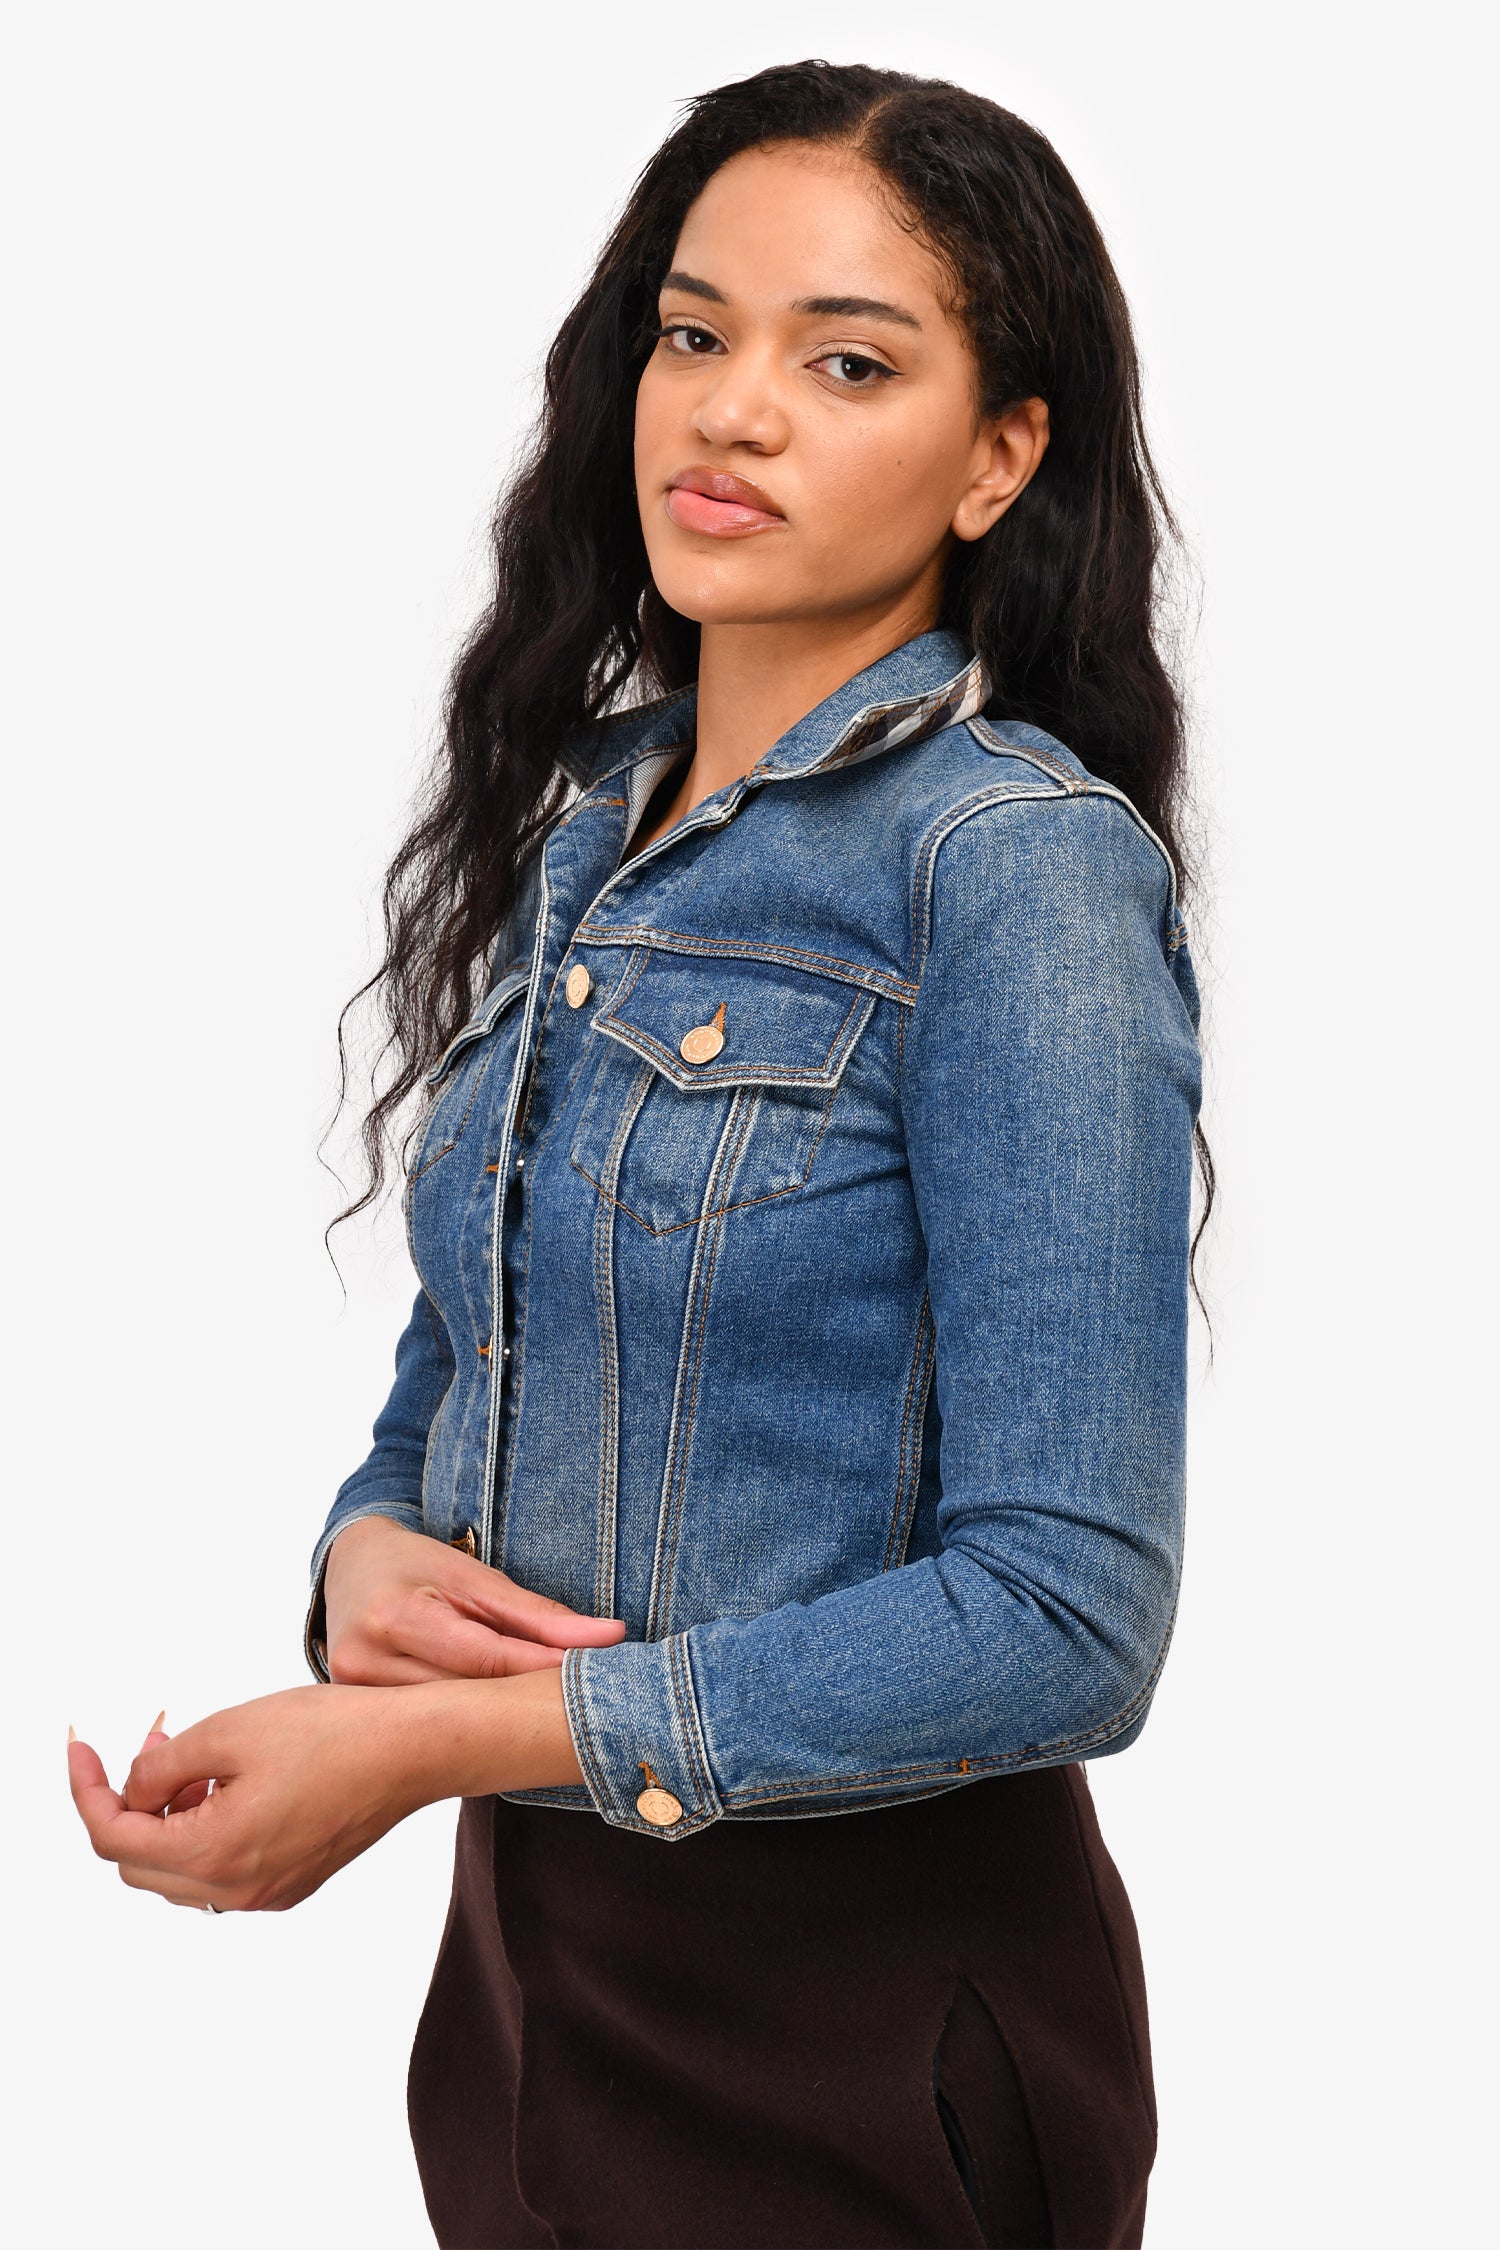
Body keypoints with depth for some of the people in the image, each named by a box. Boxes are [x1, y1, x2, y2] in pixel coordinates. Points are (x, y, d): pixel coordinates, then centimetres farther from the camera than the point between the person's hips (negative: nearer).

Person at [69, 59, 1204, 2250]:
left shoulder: (1018, 861, -17)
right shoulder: (582, 823, 5)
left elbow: (1065, 1614, -22)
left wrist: (425, 1744, -22)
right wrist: (367, 1556, -10)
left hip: (864, 2014, -6)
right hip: (526, 1950, 6)